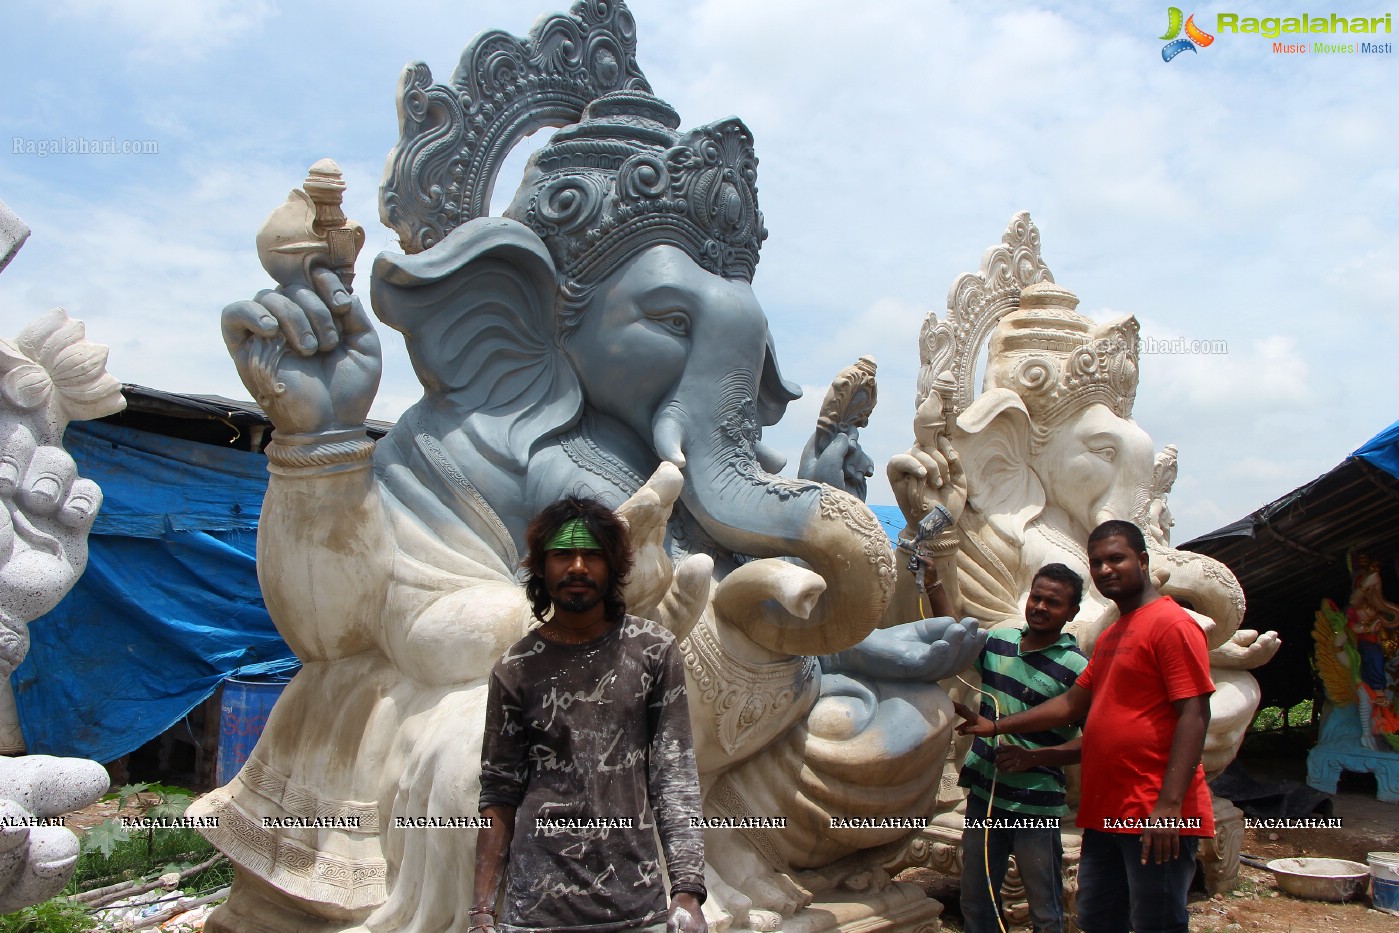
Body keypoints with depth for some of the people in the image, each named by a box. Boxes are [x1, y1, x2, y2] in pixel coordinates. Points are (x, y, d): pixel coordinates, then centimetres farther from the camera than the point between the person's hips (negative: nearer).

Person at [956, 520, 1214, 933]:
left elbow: (1194, 715, -17)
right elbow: (1073, 702, 22)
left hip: (1156, 815, -9)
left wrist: (1169, 805, -24)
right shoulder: (1110, 636, 19)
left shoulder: (1171, 624, -10)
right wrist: (998, 727, 22)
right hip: (1107, 813, 9)